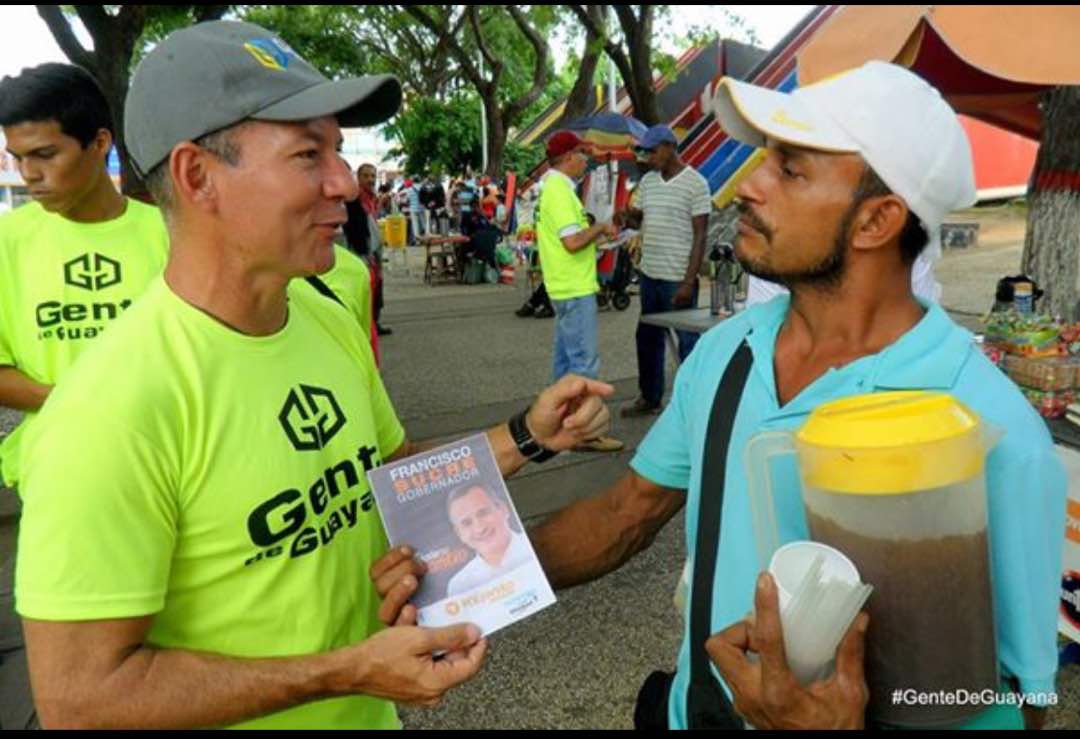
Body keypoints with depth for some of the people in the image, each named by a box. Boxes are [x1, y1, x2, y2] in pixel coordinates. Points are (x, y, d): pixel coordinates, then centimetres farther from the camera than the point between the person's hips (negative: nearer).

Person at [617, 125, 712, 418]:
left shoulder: (695, 184, -8)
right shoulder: (648, 182, 11)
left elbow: (700, 235, -11)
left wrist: (689, 282, -16)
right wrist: (629, 217, -5)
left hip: (678, 279, -7)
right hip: (649, 274, 7)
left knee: (687, 342, 1)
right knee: (647, 338, 15)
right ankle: (649, 398, 28)